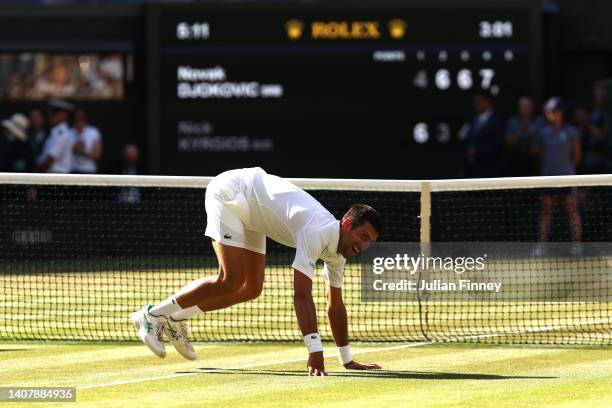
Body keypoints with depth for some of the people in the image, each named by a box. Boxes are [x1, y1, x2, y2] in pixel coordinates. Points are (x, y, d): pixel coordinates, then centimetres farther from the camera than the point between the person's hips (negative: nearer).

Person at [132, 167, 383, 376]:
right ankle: (152, 315, -10)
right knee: (231, 282, -20)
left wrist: (347, 360, 8)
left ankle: (176, 318, 18)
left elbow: (335, 306, 8)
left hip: (248, 211, 9)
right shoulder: (318, 234, -32)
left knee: (251, 289, 7)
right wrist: (315, 353, -42)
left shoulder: (337, 252, -3)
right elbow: (301, 296, -39)